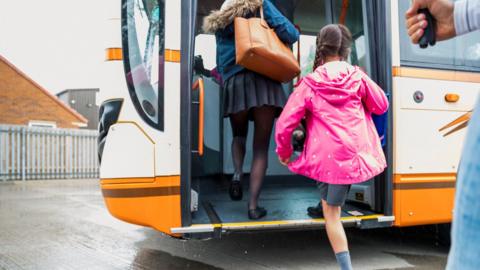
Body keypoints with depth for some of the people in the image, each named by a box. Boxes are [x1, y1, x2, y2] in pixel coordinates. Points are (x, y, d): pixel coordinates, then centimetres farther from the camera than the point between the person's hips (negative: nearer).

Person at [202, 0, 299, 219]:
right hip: (264, 82, -2)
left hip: (234, 84, 2)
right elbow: (291, 35, 3)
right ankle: (253, 206, -1)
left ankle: (237, 174, -3)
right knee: (261, 147, 4)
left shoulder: (219, 22, 24)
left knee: (239, 136, 25)